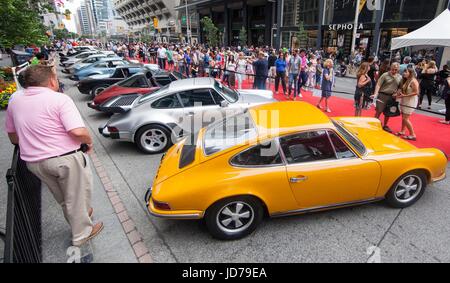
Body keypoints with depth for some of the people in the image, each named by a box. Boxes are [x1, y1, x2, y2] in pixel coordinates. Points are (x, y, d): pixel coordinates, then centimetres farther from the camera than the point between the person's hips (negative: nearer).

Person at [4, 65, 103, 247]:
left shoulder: (14, 100, 5)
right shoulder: (60, 99, -16)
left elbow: (13, 136, 14)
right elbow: (78, 132, -26)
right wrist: (89, 142, -6)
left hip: (33, 162, 7)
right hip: (65, 158, -6)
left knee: (64, 198, 25)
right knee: (76, 196, 12)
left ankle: (79, 215, 45)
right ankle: (81, 234, 26)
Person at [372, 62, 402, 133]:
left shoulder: (400, 77, 8)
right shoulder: (385, 75, -6)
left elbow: (400, 88, 13)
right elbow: (378, 85, -12)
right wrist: (375, 94, -24)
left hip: (392, 97, 5)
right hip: (382, 95, -4)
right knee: (379, 111, -3)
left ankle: (385, 126, 28)